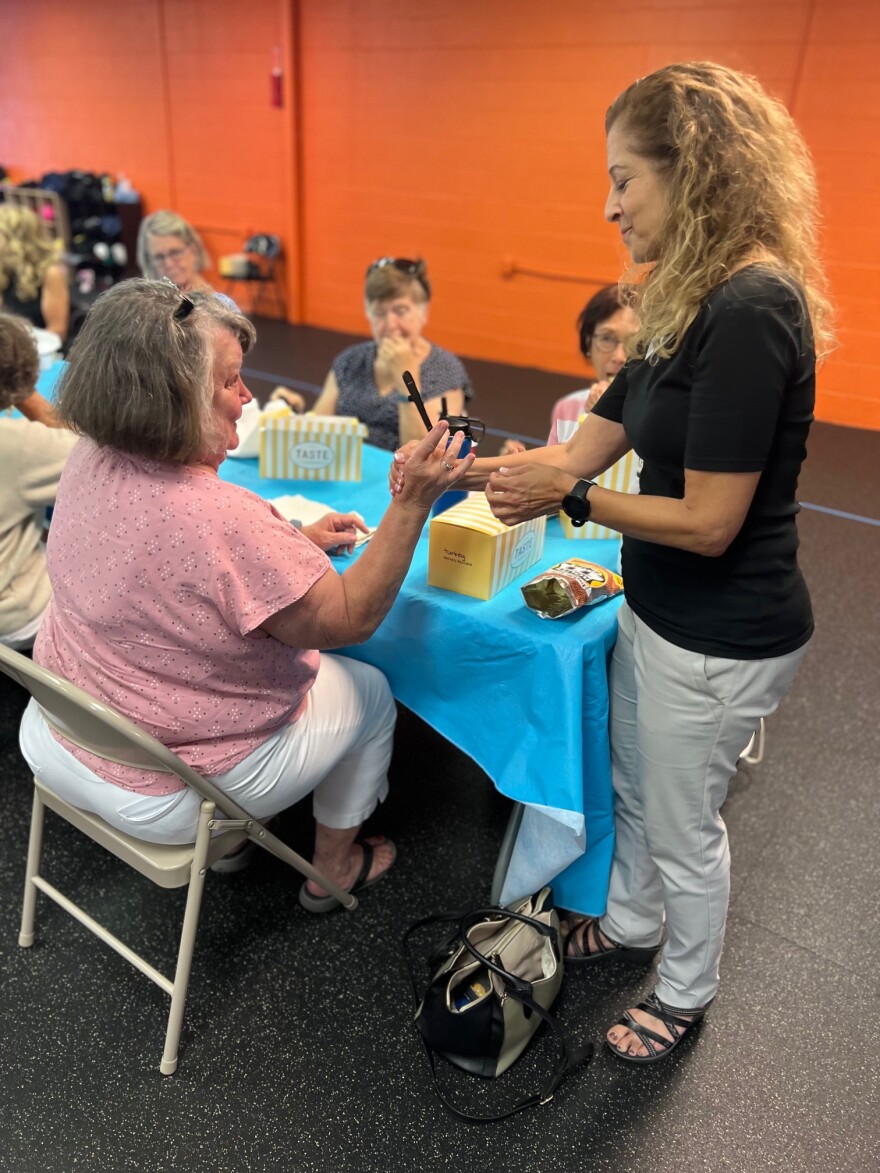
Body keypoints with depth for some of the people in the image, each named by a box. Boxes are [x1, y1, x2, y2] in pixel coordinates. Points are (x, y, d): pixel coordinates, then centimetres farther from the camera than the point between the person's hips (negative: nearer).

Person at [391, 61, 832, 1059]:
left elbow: (708, 522, -26)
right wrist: (459, 470, -4)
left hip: (721, 638, -9)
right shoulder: (697, 306, 6)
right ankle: (631, 923, 54)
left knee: (680, 824, 14)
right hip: (661, 612, 9)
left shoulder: (750, 312, -25)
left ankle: (683, 997, 42)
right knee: (631, 787, 26)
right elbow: (583, 451, 4)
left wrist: (570, 497, -17)